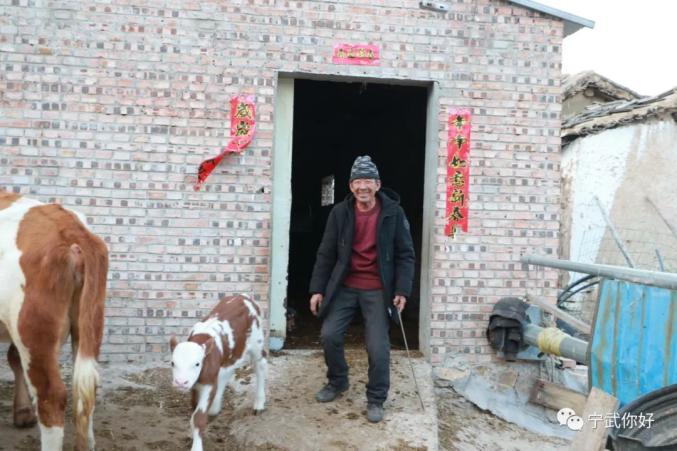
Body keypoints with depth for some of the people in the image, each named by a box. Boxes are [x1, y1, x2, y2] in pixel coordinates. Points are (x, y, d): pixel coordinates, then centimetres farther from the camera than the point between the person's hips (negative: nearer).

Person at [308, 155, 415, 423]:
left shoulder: (393, 212, -8)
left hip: (377, 290, -2)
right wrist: (317, 289, -3)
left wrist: (402, 290, -12)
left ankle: (376, 399, 17)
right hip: (344, 287, 2)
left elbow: (405, 254, -4)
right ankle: (337, 381, 27)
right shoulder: (340, 212, -3)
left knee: (378, 347, -4)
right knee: (329, 334, -1)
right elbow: (326, 253, 1)